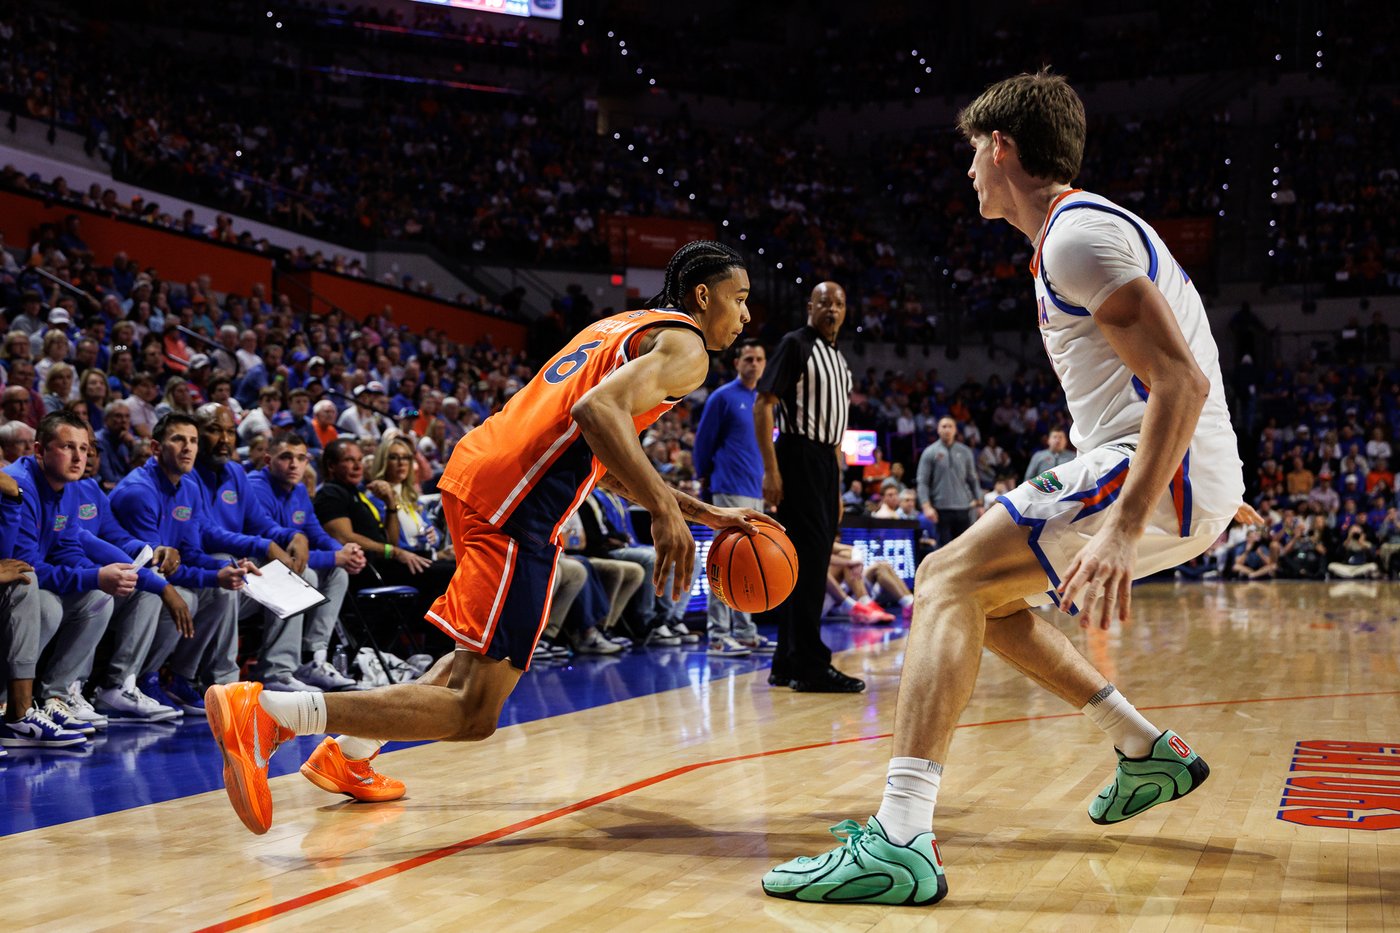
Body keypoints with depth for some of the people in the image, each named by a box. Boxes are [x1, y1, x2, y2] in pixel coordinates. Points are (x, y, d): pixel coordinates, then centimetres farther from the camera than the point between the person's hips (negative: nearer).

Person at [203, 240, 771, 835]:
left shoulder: (627, 327, 28)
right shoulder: (685, 345, -1)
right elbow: (596, 410, -22)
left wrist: (704, 513, 31)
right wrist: (665, 510, -24)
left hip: (475, 467, 10)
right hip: (513, 501, -10)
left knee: (487, 652, 32)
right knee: (473, 714, -11)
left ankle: (349, 755, 31)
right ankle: (263, 711, -19)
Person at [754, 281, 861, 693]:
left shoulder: (839, 360, 19)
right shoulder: (795, 344, -6)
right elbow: (763, 405, -12)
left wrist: (837, 489, 20)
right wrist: (770, 470, -20)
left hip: (826, 463, 9)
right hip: (798, 459, -9)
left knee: (813, 563, 9)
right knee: (807, 562, -10)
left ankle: (786, 665, 15)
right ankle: (810, 666, -8)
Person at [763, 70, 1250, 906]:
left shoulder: (1075, 236, -13)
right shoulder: (1100, 226, 21)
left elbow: (1182, 381, -24)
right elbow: (1179, 374, 28)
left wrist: (1124, 528, -31)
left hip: (1157, 475, -10)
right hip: (1191, 485, 10)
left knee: (948, 579, -18)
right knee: (984, 594, 17)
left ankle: (902, 842, -30)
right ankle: (1151, 752, 22)